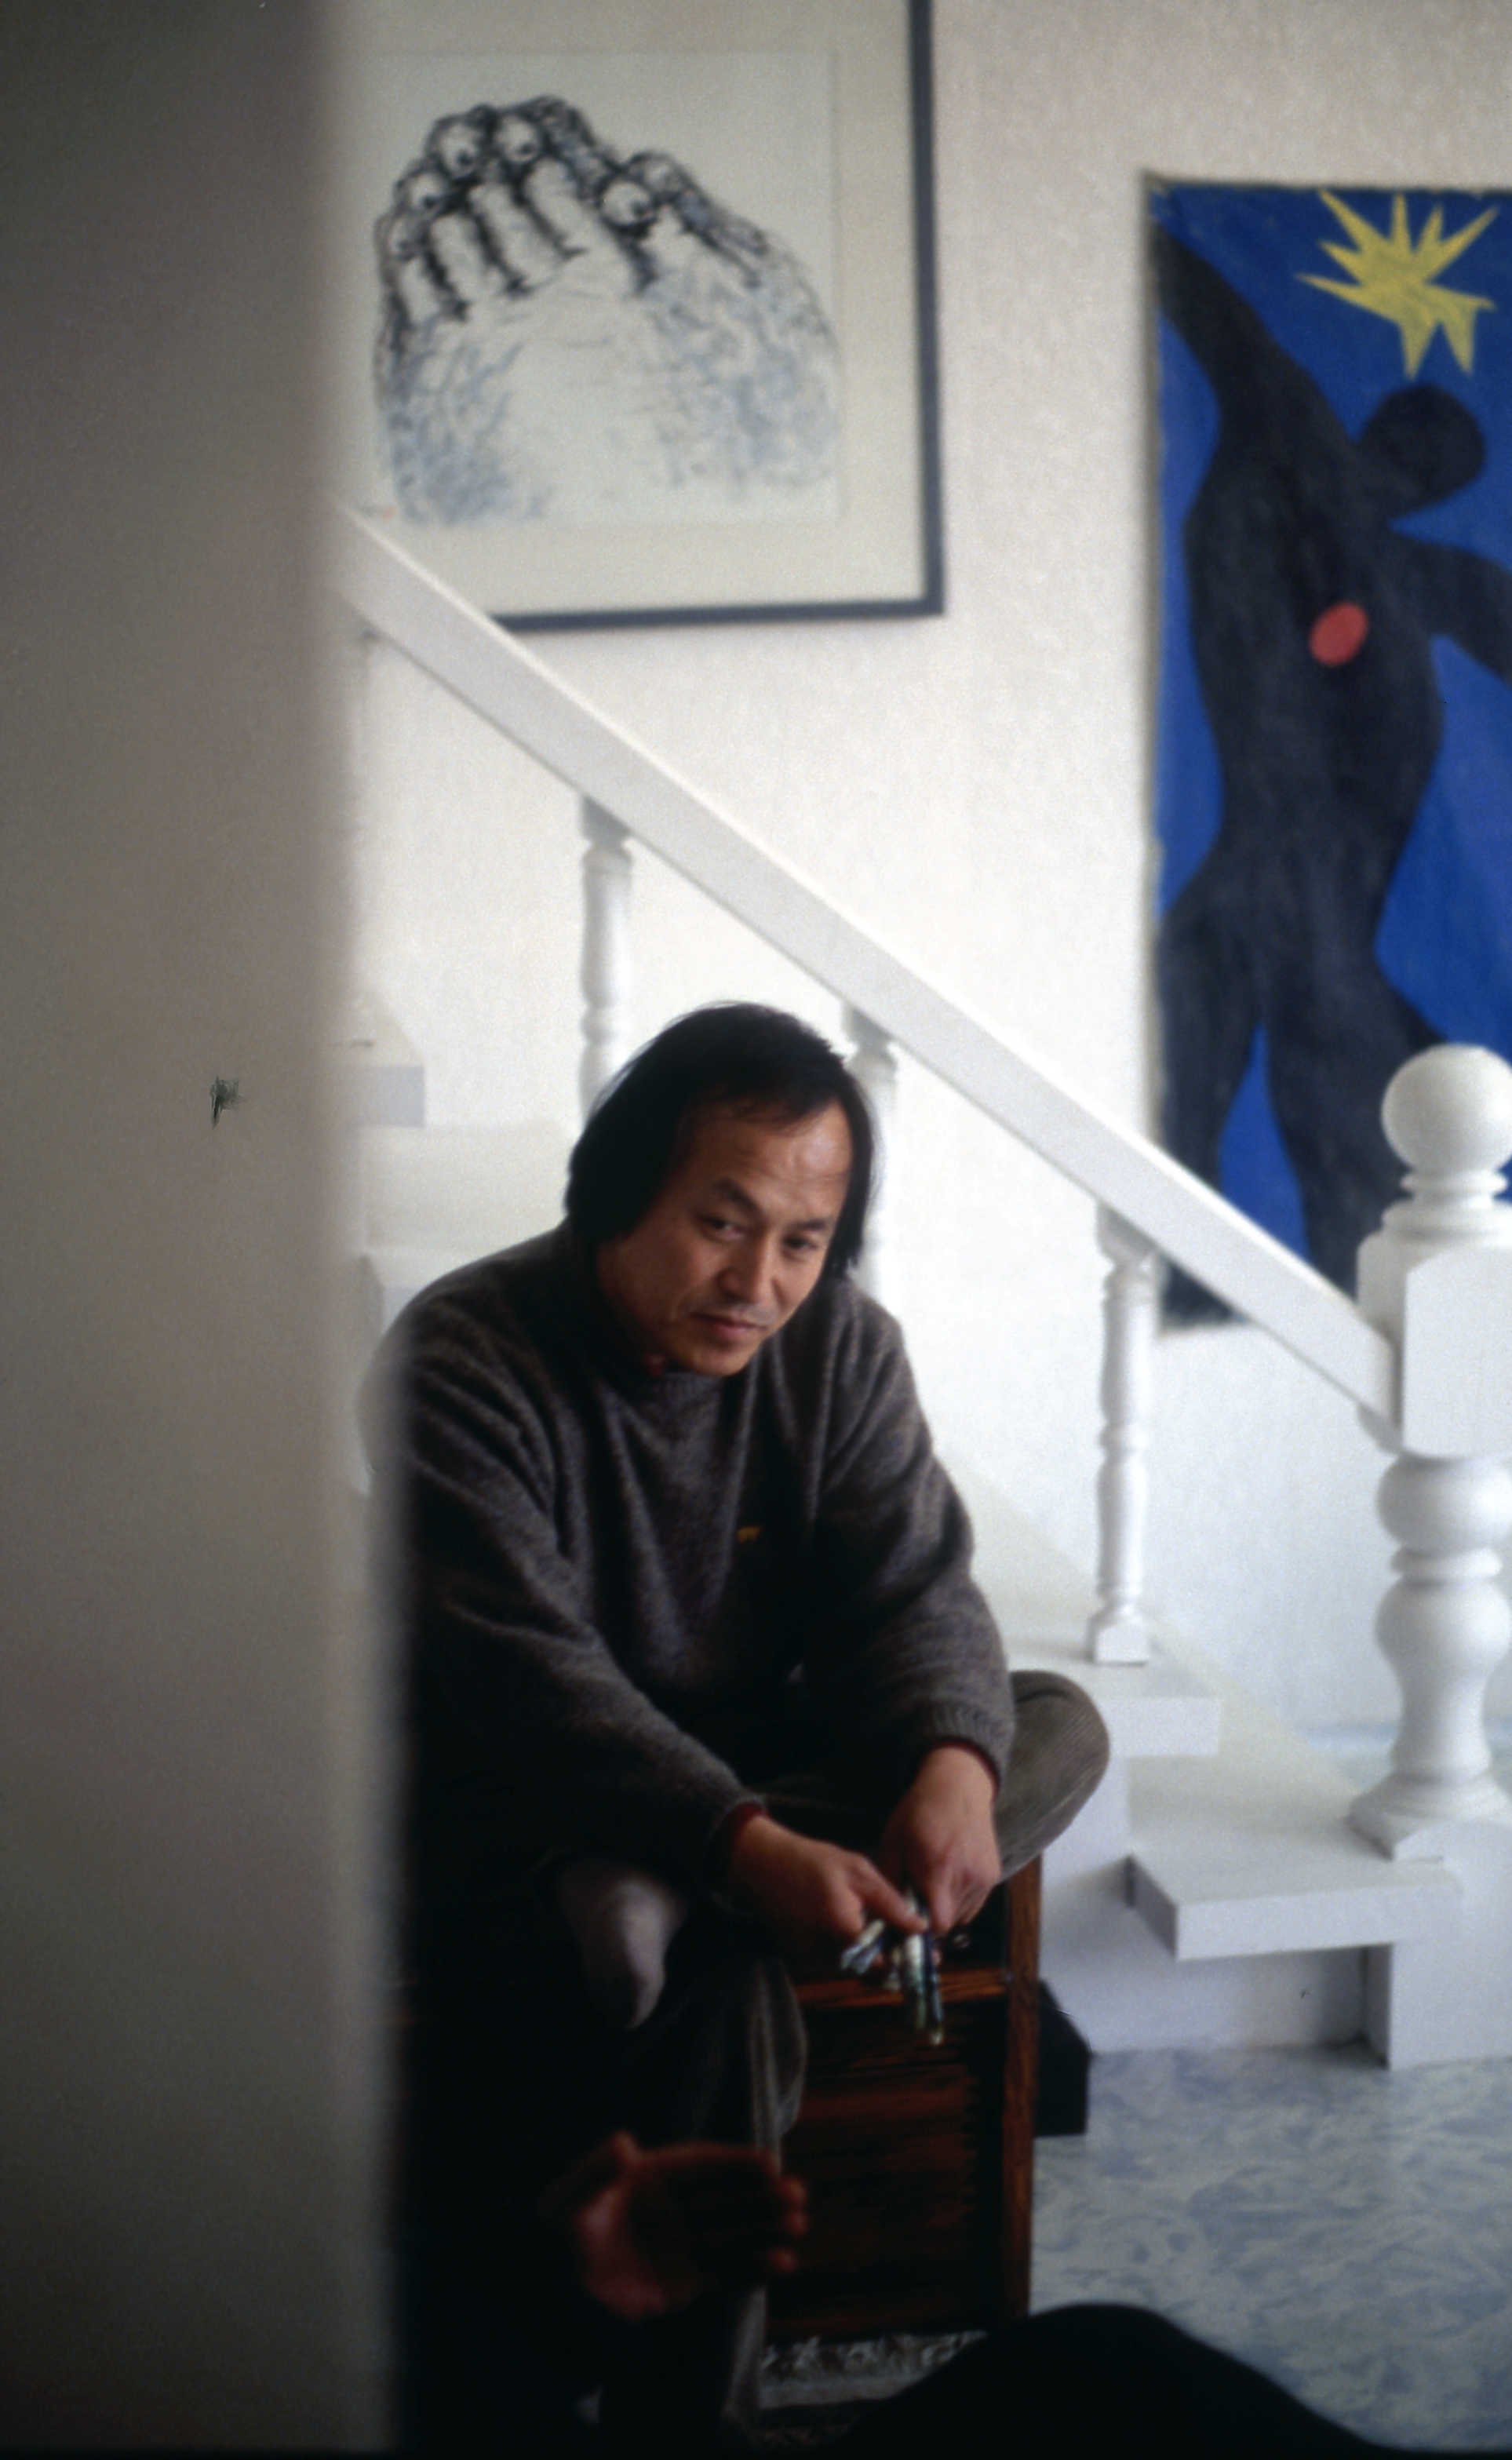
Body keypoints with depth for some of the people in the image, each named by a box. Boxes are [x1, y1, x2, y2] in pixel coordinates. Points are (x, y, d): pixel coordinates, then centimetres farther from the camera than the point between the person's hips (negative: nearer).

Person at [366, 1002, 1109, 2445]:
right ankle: (691, 2404, -19)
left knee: (1058, 1730, -15)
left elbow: (914, 1587, -7)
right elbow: (527, 1681, -28)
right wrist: (747, 1848, -41)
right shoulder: (462, 1365, -19)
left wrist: (951, 1765, -31)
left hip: (747, 1781, 6)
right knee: (717, 1966, -38)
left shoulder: (840, 1349, 0)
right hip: (515, 1825, -6)